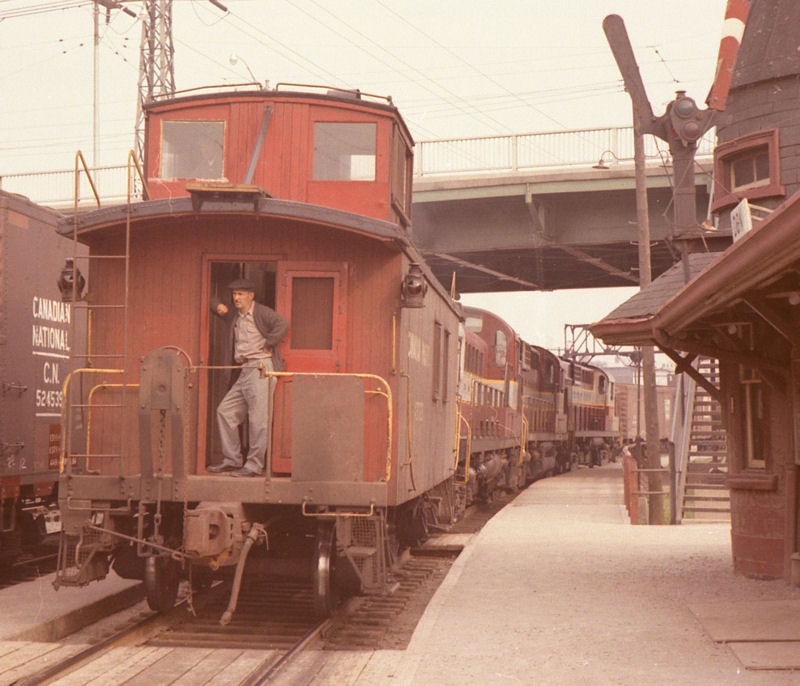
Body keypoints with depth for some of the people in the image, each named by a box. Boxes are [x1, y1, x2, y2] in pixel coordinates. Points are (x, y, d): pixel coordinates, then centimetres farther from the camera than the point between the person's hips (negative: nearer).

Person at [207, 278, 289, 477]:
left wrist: (269, 345, -14)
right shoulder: (234, 316, 20)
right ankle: (232, 460, 15)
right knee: (225, 411, 9)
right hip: (245, 371, 9)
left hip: (261, 368, -9)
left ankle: (254, 466, -3)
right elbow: (214, 302, 34)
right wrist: (218, 306, 11)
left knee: (258, 419, -7)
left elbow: (283, 324, -19)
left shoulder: (261, 312, -4)